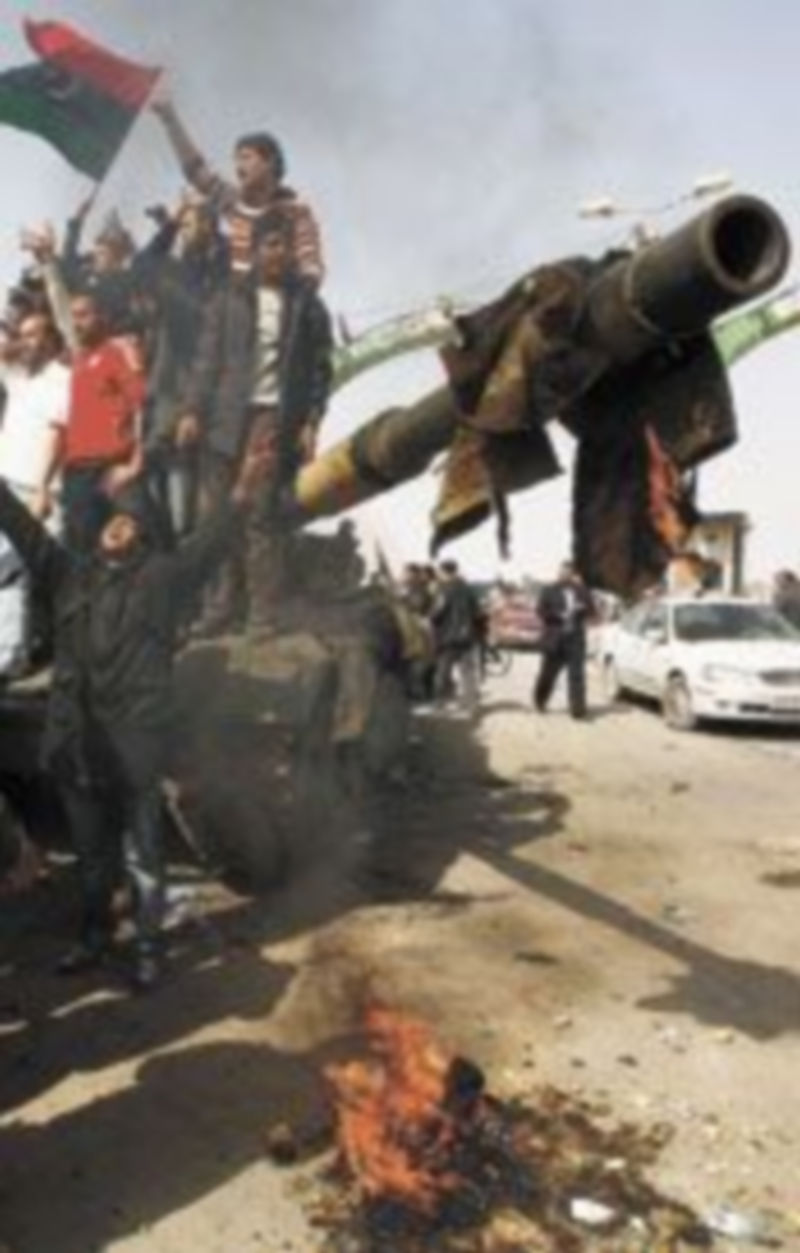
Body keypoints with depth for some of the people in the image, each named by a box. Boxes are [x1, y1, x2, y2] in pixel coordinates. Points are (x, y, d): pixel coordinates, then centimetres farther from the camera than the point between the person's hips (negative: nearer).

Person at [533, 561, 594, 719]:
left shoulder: (580, 590, 9)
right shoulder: (549, 590, 4)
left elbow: (590, 610, -1)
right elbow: (542, 611, -4)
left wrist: (582, 587, -12)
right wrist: (560, 617, -16)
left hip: (575, 638, 1)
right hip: (554, 638, -1)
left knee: (577, 673, -9)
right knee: (549, 672, 10)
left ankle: (578, 708, -10)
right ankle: (540, 700, 33)